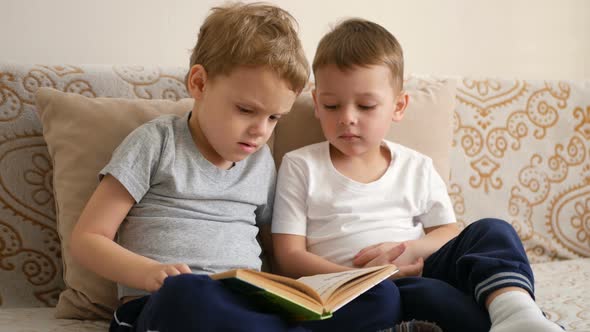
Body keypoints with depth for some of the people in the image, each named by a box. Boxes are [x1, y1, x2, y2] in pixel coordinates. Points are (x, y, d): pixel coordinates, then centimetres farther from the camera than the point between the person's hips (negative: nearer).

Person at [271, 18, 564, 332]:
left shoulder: (416, 168, 14)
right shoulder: (300, 166, 6)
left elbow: (449, 233, 16)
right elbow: (290, 256, 0)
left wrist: (410, 249, -9)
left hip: (421, 271, 4)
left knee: (492, 231, -20)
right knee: (425, 293, -36)